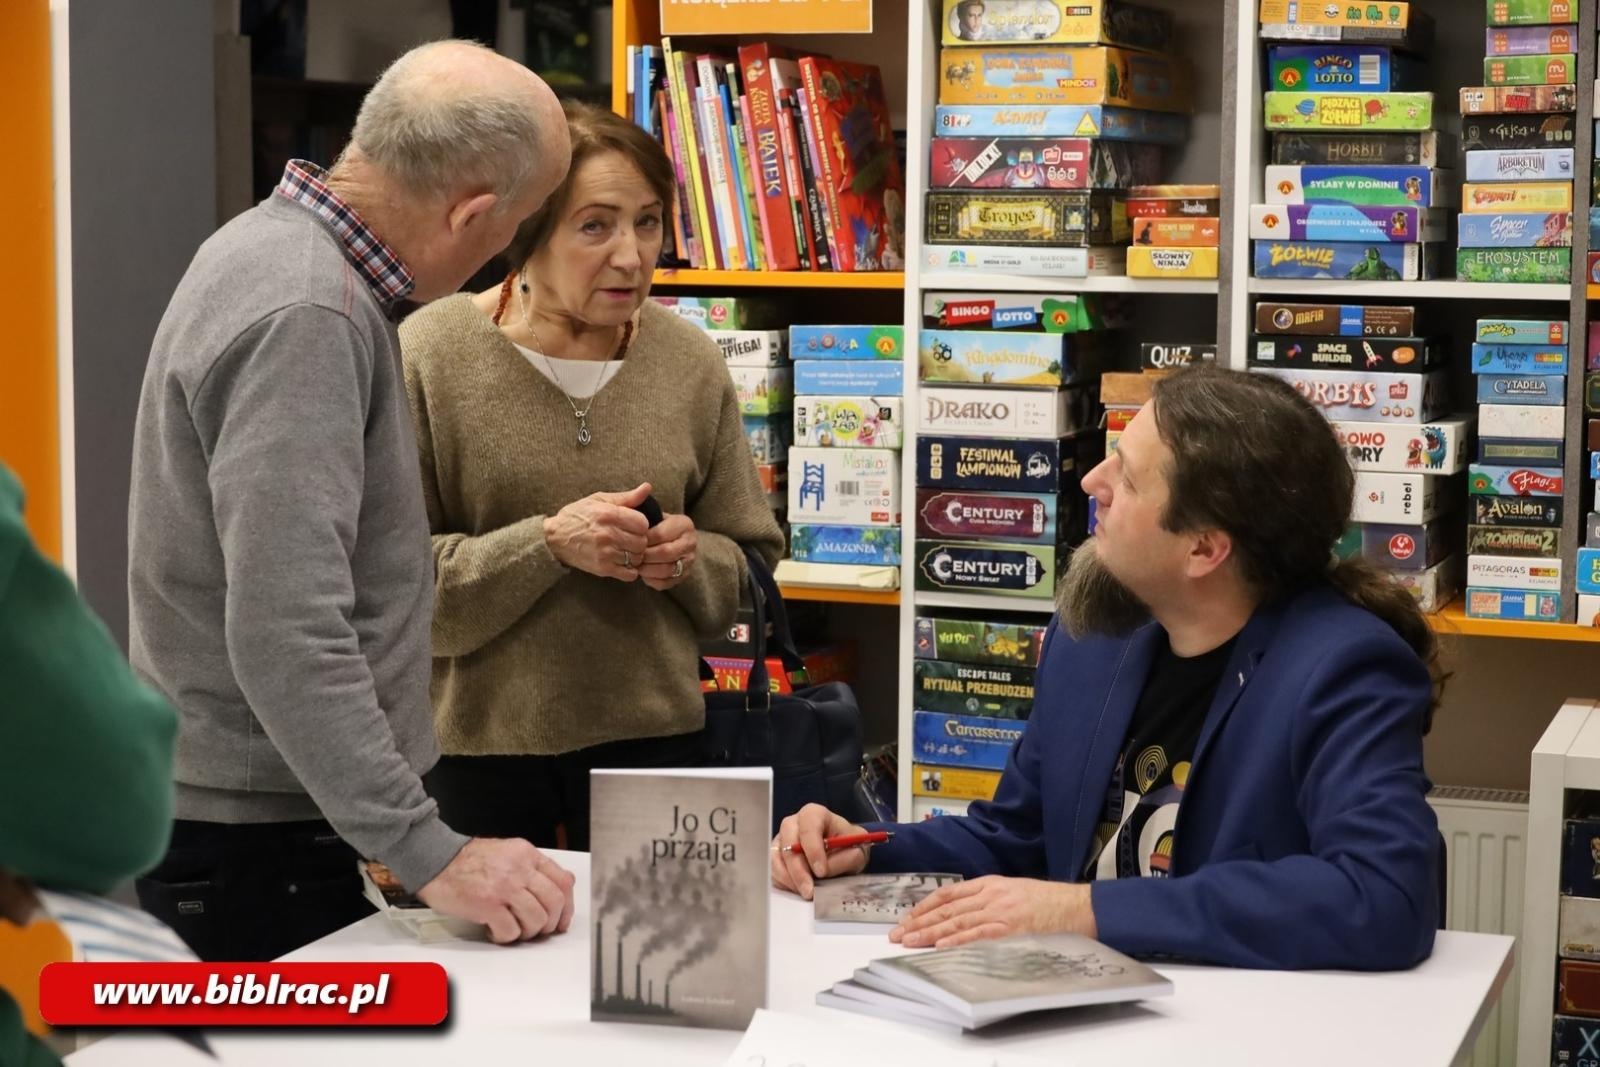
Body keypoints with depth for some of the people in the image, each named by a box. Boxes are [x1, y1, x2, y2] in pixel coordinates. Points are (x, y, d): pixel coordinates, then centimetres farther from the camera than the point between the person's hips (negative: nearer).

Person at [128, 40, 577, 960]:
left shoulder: (274, 248, 9)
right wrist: (430, 852, -27)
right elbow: (286, 637, -30)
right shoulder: (303, 318, -24)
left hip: (262, 812, 10)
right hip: (258, 840, -10)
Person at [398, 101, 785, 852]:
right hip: (476, 746, -2)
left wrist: (690, 560, -11)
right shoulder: (431, 352, -7)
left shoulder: (689, 362, 2)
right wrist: (548, 543, -21)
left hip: (651, 735, 3)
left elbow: (748, 564, 10)